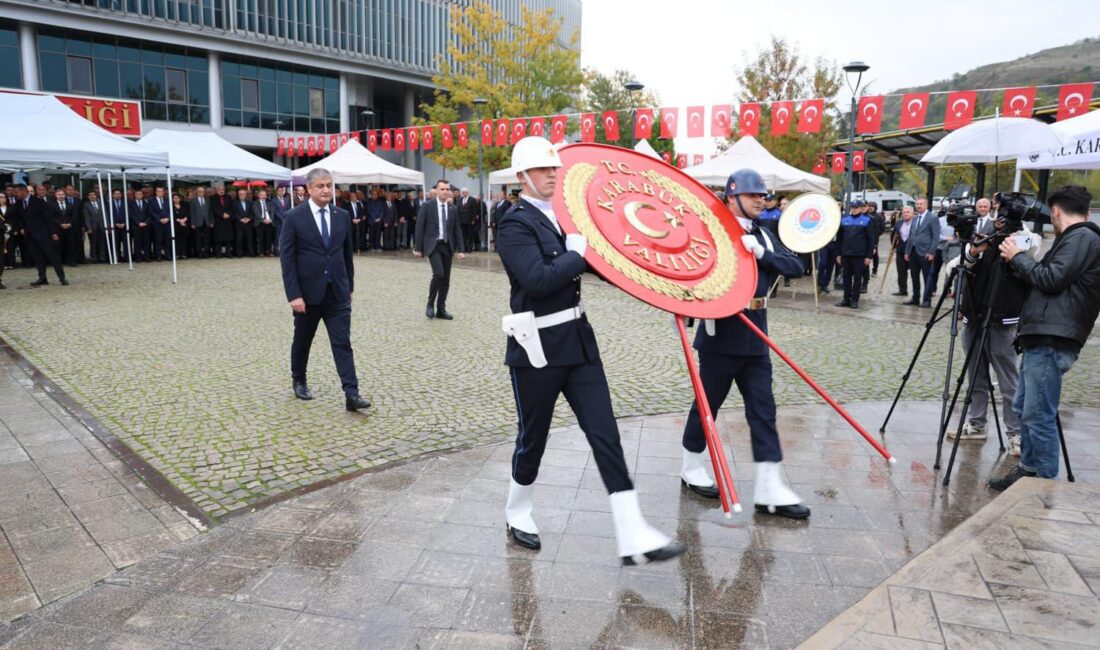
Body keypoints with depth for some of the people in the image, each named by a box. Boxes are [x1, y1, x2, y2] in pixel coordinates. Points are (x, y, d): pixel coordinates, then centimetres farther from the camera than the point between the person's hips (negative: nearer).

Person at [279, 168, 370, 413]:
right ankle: (299, 381, 38)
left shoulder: (343, 216, 4)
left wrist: (349, 286, 12)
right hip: (307, 292, -2)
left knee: (343, 343, -5)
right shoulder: (294, 217, -7)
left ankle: (351, 394, -8)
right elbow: (286, 258, -9)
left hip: (337, 292, 2)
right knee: (302, 340, 16)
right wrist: (294, 295, -15)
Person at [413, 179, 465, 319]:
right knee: (439, 274, -20)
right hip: (433, 245, -5)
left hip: (447, 246, 5)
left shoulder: (452, 209, 9)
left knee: (446, 279, 4)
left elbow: (457, 230, 10)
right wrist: (418, 248, -6)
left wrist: (460, 249, 3)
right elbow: (420, 228, -2)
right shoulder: (427, 206, -2)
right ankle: (430, 304, 0)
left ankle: (441, 309, 16)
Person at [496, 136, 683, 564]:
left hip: (578, 339, 7)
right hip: (538, 348, -6)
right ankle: (517, 515, 37)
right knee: (533, 438, 10)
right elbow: (537, 280, -26)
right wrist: (580, 251, -20)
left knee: (605, 436, 2)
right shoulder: (516, 224, -12)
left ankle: (633, 537, 6)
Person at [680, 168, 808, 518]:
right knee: (707, 404, 7)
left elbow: (795, 265, 3)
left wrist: (760, 253, -11)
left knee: (763, 409, 4)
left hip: (755, 336, 7)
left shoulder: (764, 236, 13)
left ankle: (769, 488, 8)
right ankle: (692, 468, 28)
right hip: (721, 335, -6)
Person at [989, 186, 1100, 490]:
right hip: (1039, 338, 11)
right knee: (1024, 408, 16)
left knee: (1038, 415, -7)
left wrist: (1017, 257, -3)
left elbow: (1052, 279, -15)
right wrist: (1019, 260, 21)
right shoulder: (1074, 239, 23)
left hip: (1051, 342, -11)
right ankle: (1027, 471, 25)